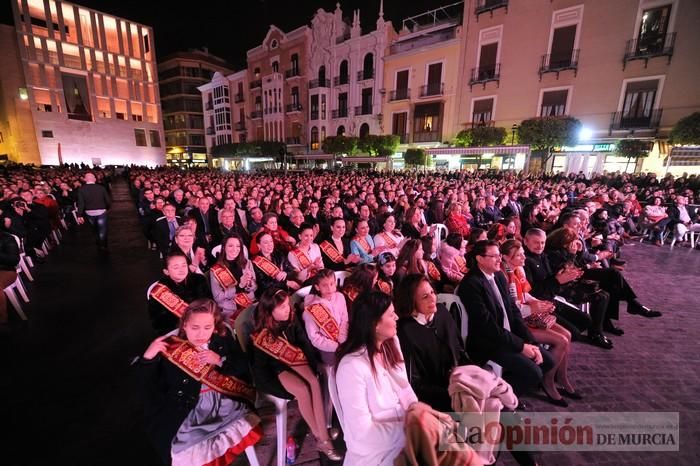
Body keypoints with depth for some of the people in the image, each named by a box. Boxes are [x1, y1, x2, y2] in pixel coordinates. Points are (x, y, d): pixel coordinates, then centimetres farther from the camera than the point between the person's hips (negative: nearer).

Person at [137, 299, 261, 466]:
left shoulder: (223, 339, 3)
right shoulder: (171, 349, -4)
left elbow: (243, 368, 5)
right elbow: (151, 391, -2)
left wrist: (220, 361, -12)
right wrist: (148, 358, -16)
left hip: (226, 405, 2)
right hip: (190, 413, -2)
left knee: (249, 429, -15)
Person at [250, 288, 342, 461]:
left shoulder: (291, 320, -10)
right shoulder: (261, 334, -20)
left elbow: (305, 342, -2)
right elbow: (260, 366, -14)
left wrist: (313, 367, -9)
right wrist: (280, 386, -16)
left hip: (293, 360, 4)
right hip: (273, 368, -4)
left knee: (314, 382, -24)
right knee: (302, 390, -27)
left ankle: (324, 437, -20)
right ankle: (319, 437, -8)